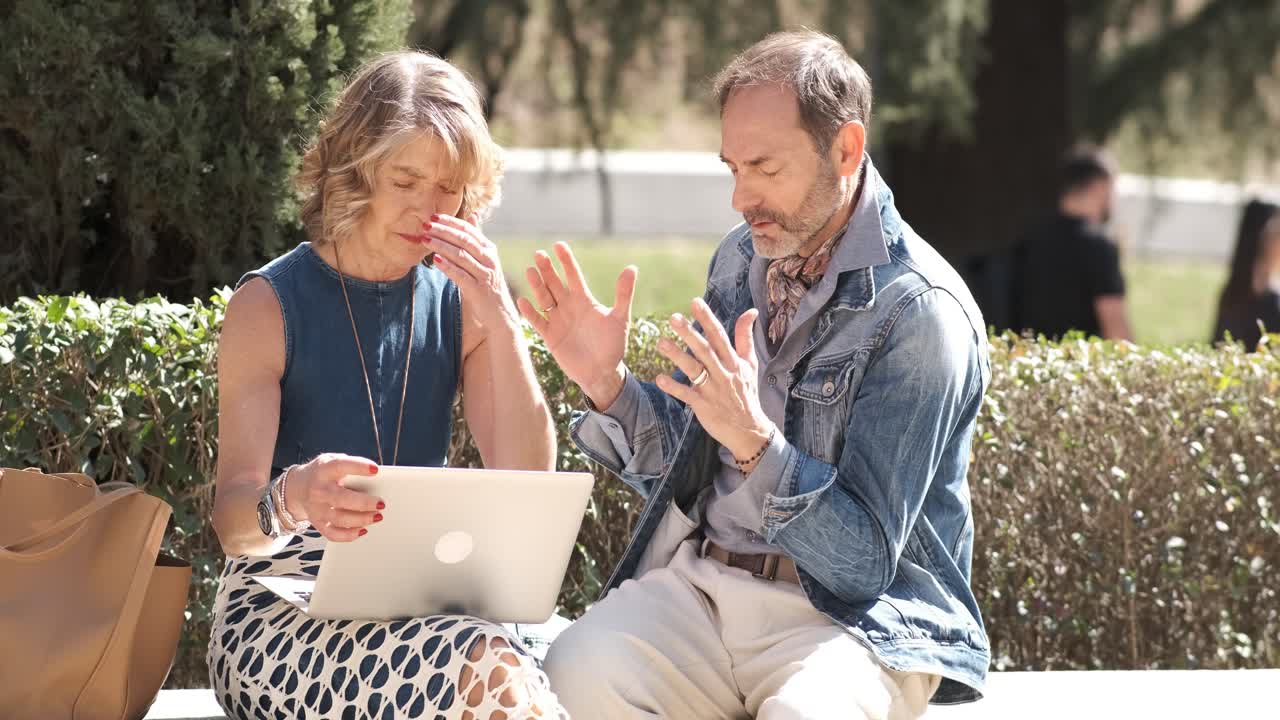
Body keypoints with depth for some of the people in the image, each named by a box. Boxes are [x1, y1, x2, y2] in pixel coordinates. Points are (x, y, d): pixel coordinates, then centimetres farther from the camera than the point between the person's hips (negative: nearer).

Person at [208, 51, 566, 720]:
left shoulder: (457, 303, 8)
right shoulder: (268, 305, -3)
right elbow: (233, 525, -12)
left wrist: (500, 320, -10)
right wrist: (290, 499, -37)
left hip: (418, 602, 4)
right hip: (280, 607, -3)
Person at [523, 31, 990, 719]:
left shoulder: (920, 313, -11)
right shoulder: (741, 259, 10)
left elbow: (865, 559, -14)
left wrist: (755, 442, -27)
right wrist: (606, 383, -1)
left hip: (855, 611, -5)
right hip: (701, 580, 5)